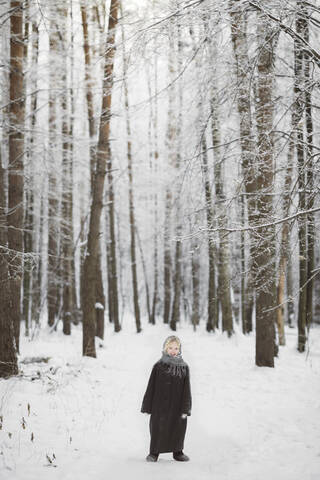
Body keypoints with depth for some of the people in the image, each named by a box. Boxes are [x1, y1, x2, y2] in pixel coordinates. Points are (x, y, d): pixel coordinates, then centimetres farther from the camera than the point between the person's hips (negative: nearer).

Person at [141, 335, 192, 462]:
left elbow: (186, 390, 1)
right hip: (159, 407, -1)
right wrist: (148, 406, -3)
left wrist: (185, 409, -4)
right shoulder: (158, 366, -3)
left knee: (178, 430, 10)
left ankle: (177, 451, 26)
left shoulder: (184, 367, 1)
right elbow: (151, 387, -1)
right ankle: (154, 452, 19)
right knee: (157, 429, 4)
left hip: (177, 406, 2)